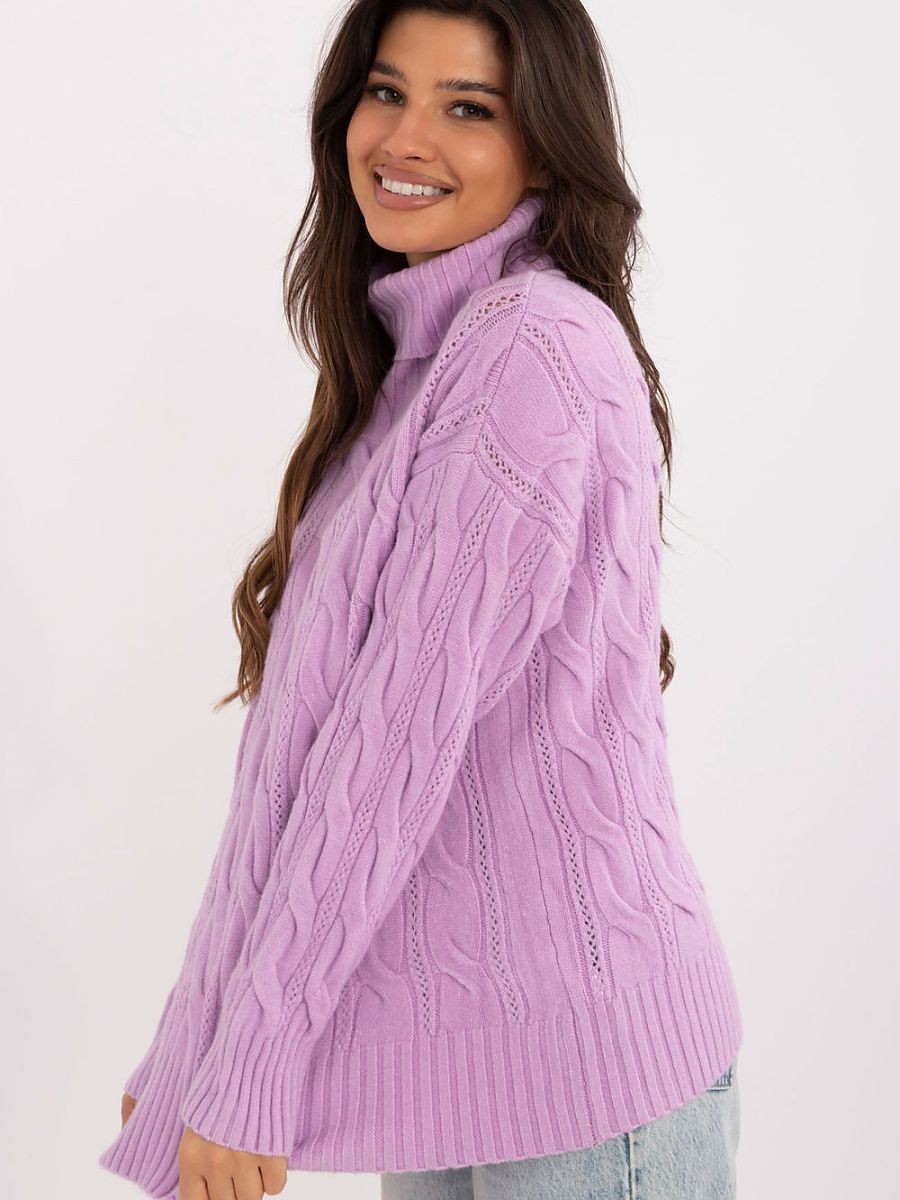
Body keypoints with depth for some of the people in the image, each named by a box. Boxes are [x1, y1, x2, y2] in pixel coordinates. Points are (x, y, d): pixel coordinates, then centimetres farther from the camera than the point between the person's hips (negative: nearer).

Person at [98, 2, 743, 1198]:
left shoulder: (536, 344, -16)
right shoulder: (422, 356, 12)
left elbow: (409, 724, -20)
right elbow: (329, 730, 10)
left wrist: (245, 1066, -15)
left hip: (581, 1064, -8)